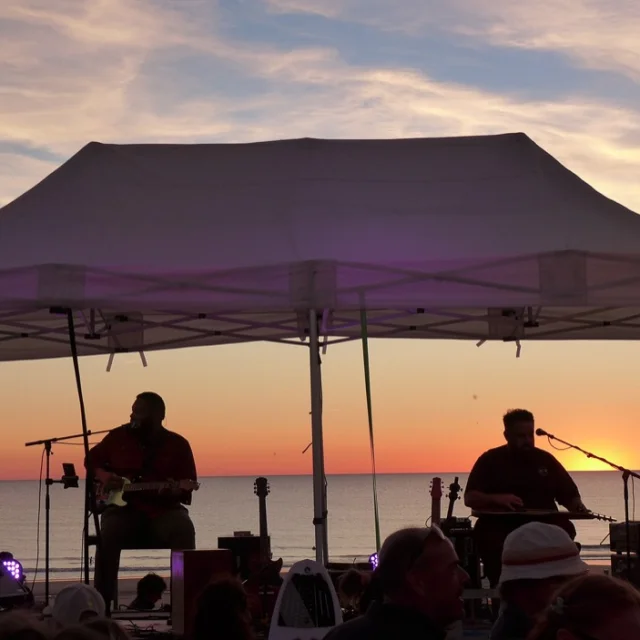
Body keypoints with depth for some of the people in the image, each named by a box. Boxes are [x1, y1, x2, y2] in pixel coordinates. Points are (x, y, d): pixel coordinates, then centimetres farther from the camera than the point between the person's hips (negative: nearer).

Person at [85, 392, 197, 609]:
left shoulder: (178, 444, 4)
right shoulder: (119, 436, 8)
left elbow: (189, 488, 3)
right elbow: (92, 458, 23)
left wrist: (175, 492, -20)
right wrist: (102, 474, 2)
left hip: (164, 510, 0)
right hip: (123, 507, 1)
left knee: (183, 530, -33)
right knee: (109, 532, -33)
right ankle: (102, 602, -25)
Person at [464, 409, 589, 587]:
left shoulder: (545, 459, 15)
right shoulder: (490, 460, 6)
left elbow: (570, 495, 17)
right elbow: (470, 498, -1)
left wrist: (578, 507, -7)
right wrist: (497, 499, -20)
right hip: (500, 526, -3)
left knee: (565, 529, -30)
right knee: (489, 536, -37)